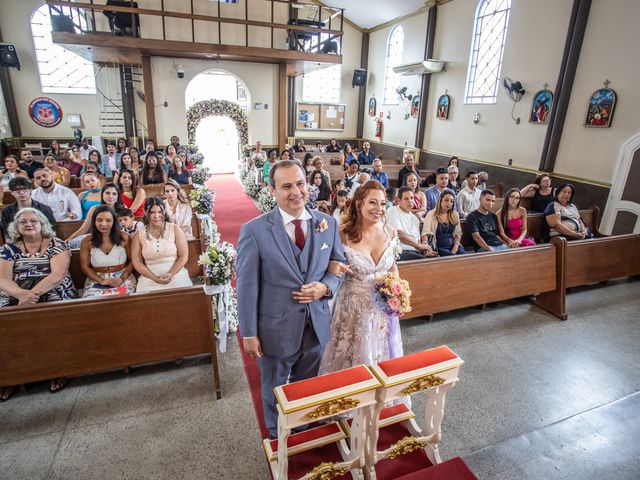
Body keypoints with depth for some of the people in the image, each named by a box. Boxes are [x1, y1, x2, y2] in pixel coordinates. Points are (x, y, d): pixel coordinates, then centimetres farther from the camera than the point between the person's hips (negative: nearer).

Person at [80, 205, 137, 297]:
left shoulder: (124, 238, 0)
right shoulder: (87, 241, 3)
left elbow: (133, 261, 2)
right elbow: (85, 266, 5)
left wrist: (121, 279, -12)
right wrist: (101, 280, -11)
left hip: (122, 277, -1)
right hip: (96, 280, 1)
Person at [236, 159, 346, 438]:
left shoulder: (328, 224, -5)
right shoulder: (254, 231, -17)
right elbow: (247, 286, -12)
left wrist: (326, 287, -15)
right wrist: (249, 334, -8)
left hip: (316, 326, 3)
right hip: (276, 329, -3)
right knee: (274, 391, 23)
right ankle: (278, 441, 54)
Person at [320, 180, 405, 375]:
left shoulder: (390, 232, -4)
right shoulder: (343, 234, -17)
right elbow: (329, 264, -4)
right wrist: (334, 267, -26)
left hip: (383, 308, 4)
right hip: (353, 308, -3)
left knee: (380, 356, 22)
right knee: (351, 360, 16)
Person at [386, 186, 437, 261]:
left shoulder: (414, 218, 22)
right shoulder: (393, 211, 0)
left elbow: (418, 240, 20)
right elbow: (400, 235, -11)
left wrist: (425, 250, -2)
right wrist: (419, 245, -5)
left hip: (416, 252, 7)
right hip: (402, 252, -7)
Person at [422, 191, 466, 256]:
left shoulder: (455, 214, 13)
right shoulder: (431, 214, -2)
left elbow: (458, 234, 13)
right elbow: (425, 234, -11)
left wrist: (454, 250, -1)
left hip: (453, 246, 5)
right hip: (439, 247, -5)